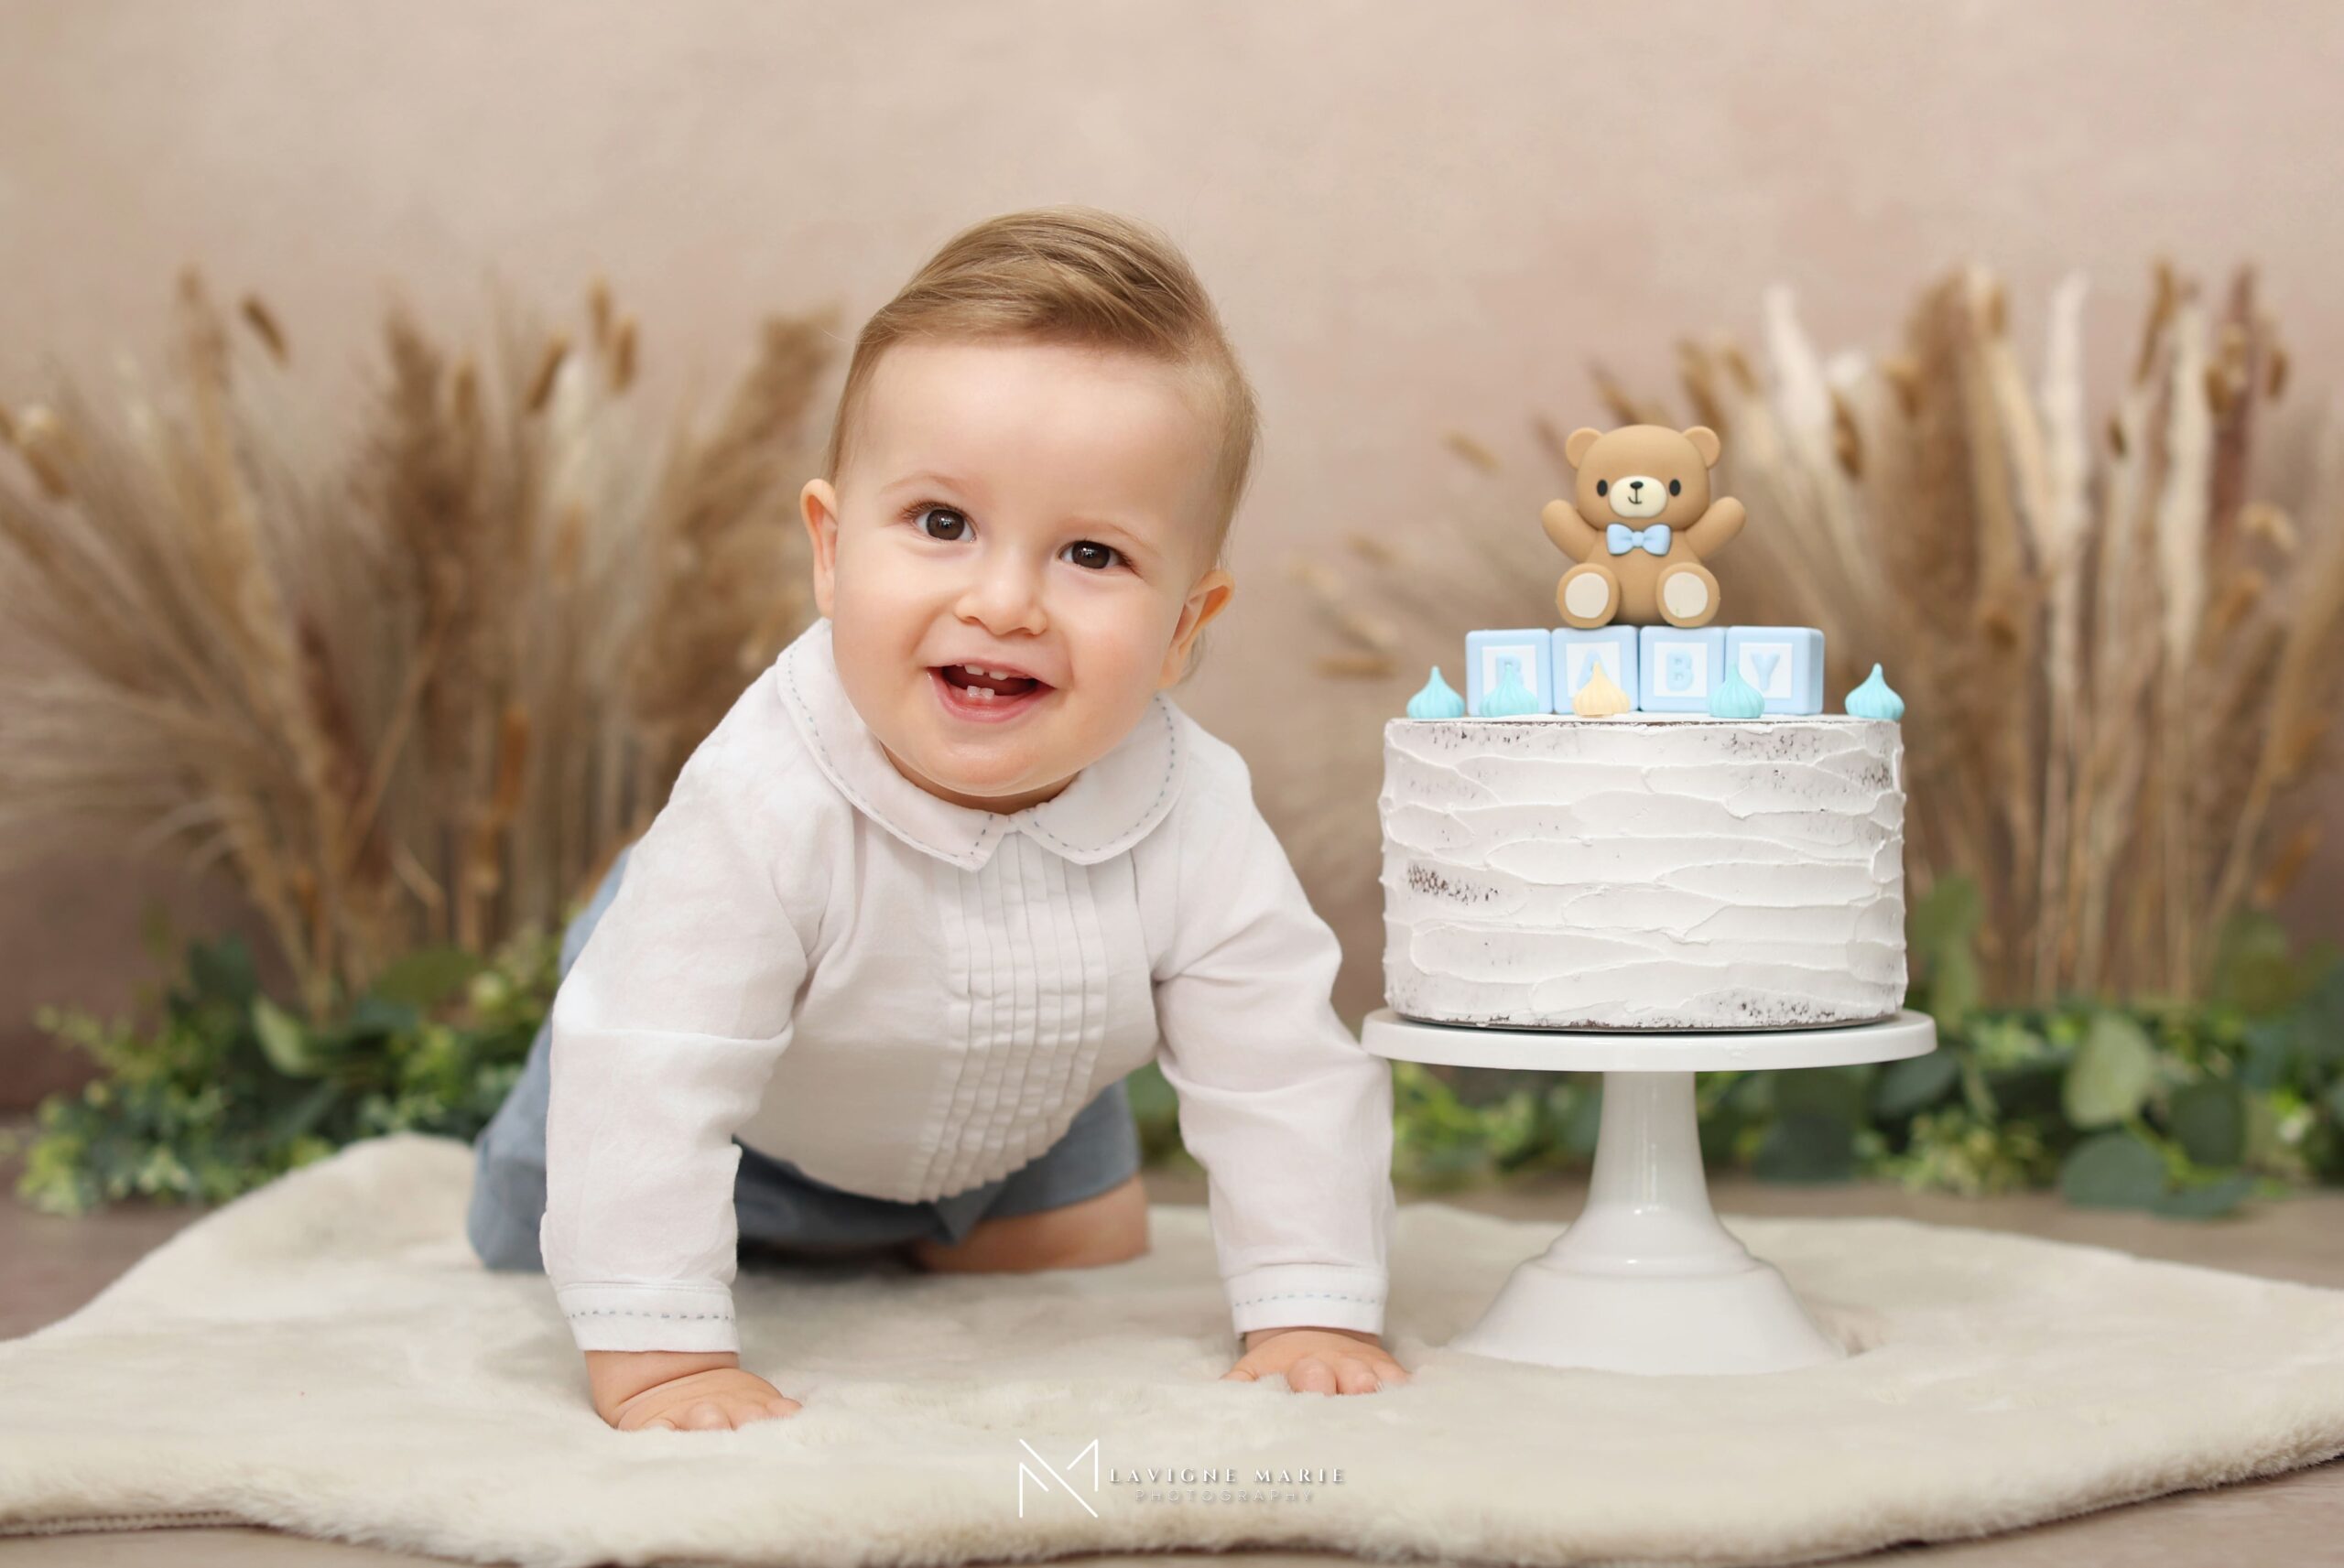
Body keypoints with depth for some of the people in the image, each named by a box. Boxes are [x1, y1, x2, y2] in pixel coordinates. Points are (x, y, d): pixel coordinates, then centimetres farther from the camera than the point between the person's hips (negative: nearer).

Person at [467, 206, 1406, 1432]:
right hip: (751, 1125, -2)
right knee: (531, 1245, 15)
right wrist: (656, 1354, -49)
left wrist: (1311, 1316, -33)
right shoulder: (760, 805, -47)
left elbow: (1285, 1076, -27)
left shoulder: (1195, 819, -36)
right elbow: (647, 1079, -46)